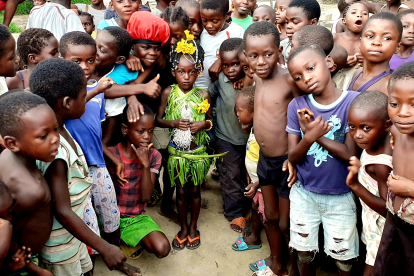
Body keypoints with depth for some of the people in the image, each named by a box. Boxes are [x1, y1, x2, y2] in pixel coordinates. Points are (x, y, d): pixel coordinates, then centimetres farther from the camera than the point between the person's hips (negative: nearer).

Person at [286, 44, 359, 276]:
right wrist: (310, 136, -26)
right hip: (304, 194, 2)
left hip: (341, 197, -2)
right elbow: (293, 156, -7)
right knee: (304, 255, 17)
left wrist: (315, 133, -22)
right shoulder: (297, 106, -7)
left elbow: (351, 155, -16)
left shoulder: (353, 101, -15)